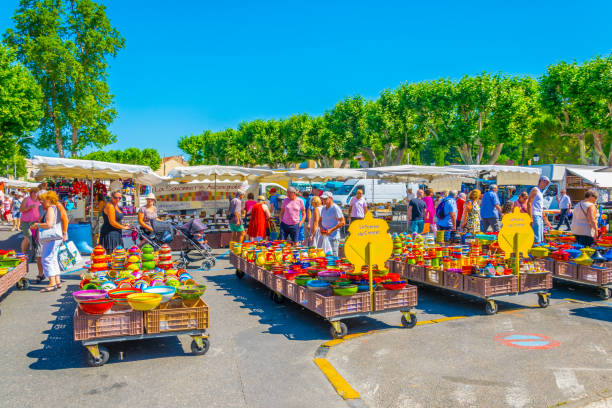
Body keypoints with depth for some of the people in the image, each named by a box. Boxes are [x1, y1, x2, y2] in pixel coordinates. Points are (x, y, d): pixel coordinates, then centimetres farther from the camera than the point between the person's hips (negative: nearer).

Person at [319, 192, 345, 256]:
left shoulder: (335, 208, -11)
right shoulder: (323, 208, 12)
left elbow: (342, 222, -14)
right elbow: (320, 220, 22)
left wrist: (331, 230, -19)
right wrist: (321, 228, 0)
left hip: (333, 236, -7)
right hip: (324, 235, 7)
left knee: (333, 256, -6)